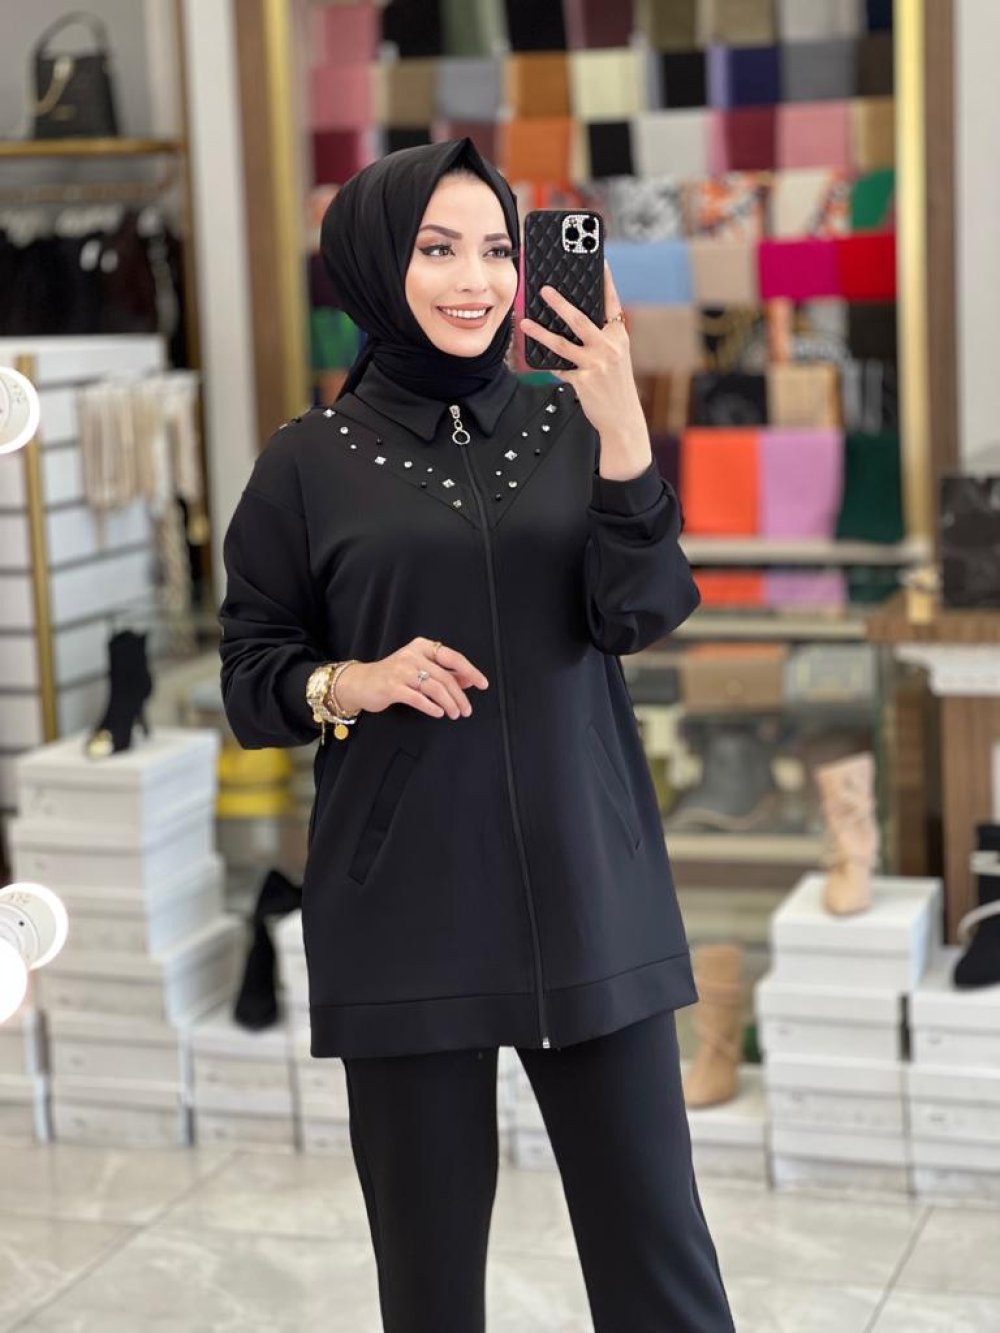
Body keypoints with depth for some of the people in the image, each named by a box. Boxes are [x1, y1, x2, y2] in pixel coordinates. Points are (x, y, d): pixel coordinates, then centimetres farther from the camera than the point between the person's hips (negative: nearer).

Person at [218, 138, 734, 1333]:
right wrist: (355, 683, -15)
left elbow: (640, 613, -7)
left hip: (587, 888, 2)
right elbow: (248, 680, 4)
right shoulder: (310, 461, 1)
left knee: (655, 1236, 3)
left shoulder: (567, 426, 5)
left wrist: (621, 430, -19)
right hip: (405, 907, -1)